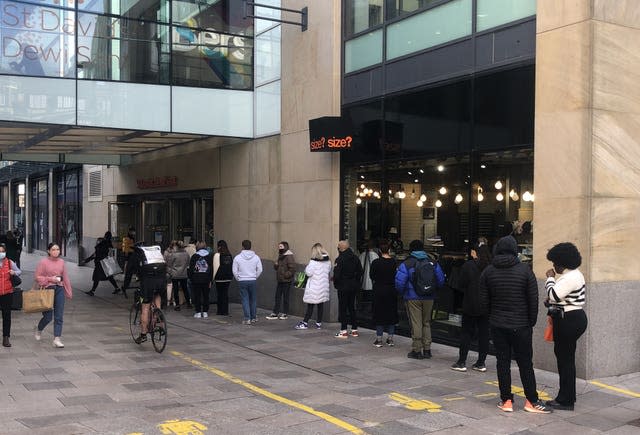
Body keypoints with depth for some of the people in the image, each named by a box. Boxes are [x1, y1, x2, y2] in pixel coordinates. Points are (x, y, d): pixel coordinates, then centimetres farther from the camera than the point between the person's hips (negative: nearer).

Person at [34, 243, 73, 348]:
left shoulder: (61, 262, 7)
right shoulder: (43, 262, -5)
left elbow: (65, 277, 11)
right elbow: (37, 277, -4)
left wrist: (69, 292, 11)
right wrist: (50, 279, -16)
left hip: (59, 289, 3)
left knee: (59, 316, -2)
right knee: (48, 317, 1)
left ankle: (57, 339, 2)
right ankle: (39, 329, 33)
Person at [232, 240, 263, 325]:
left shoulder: (237, 257, -6)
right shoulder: (256, 257, -1)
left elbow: (235, 271, -3)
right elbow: (260, 270, 0)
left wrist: (238, 279, 11)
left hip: (242, 281, -1)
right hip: (252, 281, 1)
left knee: (245, 300, 2)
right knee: (253, 300, 13)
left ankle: (247, 319, -2)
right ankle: (253, 318, 20)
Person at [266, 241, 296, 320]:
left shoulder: (289, 257, -14)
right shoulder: (280, 256, 15)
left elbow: (292, 269, -20)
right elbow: (276, 267, 21)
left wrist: (286, 275, -20)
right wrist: (275, 265, -1)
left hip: (286, 281, -9)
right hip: (280, 280, 9)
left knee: (285, 297, 1)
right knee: (277, 296, 10)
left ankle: (284, 314, 11)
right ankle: (275, 313, 15)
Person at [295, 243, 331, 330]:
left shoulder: (314, 261, -13)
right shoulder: (328, 260, 5)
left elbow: (309, 272, -15)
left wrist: (306, 267, 3)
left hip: (314, 286, -6)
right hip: (324, 285, 6)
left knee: (310, 305, 0)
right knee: (321, 304, 9)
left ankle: (305, 323, 5)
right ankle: (319, 323, 13)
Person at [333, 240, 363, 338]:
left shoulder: (340, 259, -16)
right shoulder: (355, 258, 5)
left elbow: (337, 274, -18)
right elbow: (360, 272, 9)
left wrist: (336, 284, -1)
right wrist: (356, 283, 16)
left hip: (343, 287, -6)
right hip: (354, 287, 6)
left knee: (342, 308, 0)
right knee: (352, 307, 15)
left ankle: (344, 330, -1)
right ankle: (354, 329, 18)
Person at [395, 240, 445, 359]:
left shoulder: (406, 264, -8)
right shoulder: (432, 263, 3)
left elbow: (399, 282, -13)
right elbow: (441, 280, 5)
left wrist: (402, 293, 6)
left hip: (413, 298, -4)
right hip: (429, 298, 4)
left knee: (416, 324, 2)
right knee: (426, 323, 15)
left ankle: (417, 350, 4)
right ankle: (427, 349, 17)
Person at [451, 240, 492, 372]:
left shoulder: (468, 266, -11)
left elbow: (461, 285, -7)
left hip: (470, 306, -3)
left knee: (467, 332, 5)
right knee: (484, 333, 9)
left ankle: (461, 362, 7)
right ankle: (481, 362, 13)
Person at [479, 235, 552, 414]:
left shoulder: (488, 271, -1)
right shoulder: (524, 270, -6)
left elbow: (484, 302, 1)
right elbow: (533, 300, -6)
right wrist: (532, 321, 5)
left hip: (497, 325, 2)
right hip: (521, 325, -1)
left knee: (502, 362, 7)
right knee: (525, 363, 6)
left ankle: (506, 400, 10)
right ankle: (531, 401, 12)